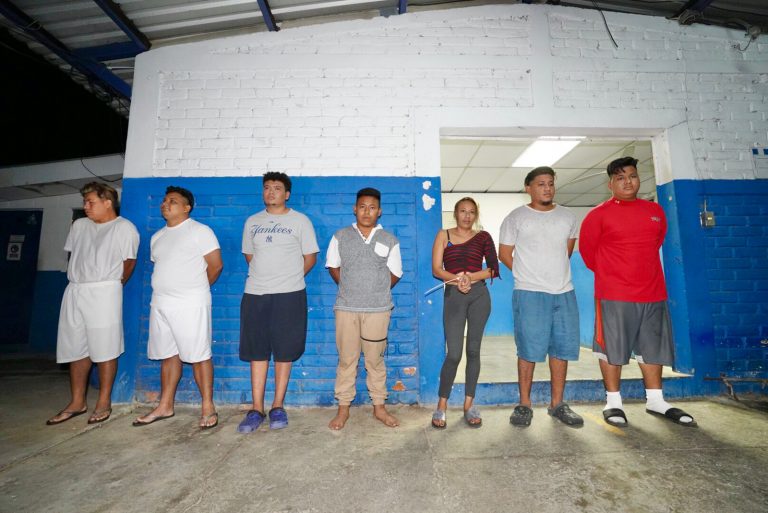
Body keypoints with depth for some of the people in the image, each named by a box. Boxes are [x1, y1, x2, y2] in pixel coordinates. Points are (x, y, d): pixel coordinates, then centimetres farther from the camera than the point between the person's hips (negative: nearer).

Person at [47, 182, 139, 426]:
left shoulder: (124, 227, -6)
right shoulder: (79, 225, 14)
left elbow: (129, 261, -2)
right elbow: (71, 255, 22)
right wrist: (78, 279, 16)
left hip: (103, 293, -6)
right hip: (74, 291, 7)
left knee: (104, 350, -1)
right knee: (76, 349, 12)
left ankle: (104, 402, 11)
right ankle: (77, 402, 24)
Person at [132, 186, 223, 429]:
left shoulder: (200, 231, -5)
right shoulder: (157, 237, 17)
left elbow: (216, 264, -8)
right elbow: (160, 268, 24)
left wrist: (195, 289, 3)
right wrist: (169, 290, 11)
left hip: (190, 304, -7)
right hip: (160, 303, 7)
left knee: (199, 356, -3)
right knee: (168, 355, 14)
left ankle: (208, 408, 7)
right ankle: (165, 406, 26)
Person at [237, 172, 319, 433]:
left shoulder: (300, 220, 1)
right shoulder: (252, 222, 12)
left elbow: (310, 257, 2)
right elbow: (249, 255, 19)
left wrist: (290, 278, 5)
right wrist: (264, 276, 10)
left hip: (289, 295, -3)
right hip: (255, 294, 4)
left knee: (284, 352, 4)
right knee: (256, 352, 7)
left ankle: (278, 407, 19)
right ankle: (257, 409, 19)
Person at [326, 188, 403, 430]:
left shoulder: (389, 240, 3)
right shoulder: (340, 236, 4)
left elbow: (395, 273, 8)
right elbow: (333, 267, 11)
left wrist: (378, 290, 4)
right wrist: (349, 288, 6)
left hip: (378, 309, 0)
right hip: (346, 307, 1)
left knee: (375, 359, 9)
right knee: (346, 359, 9)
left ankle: (379, 406, 26)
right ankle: (343, 408, 24)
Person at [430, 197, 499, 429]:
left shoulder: (483, 237, 9)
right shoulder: (444, 235, 8)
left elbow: (494, 268, 2)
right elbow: (436, 269, -1)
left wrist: (470, 276, -13)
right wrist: (456, 279, -18)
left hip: (479, 295, 2)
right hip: (453, 296, -2)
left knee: (473, 350, 7)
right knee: (454, 354, -4)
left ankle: (469, 404, 21)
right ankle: (441, 405, 11)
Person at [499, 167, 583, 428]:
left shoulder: (568, 217, 13)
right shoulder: (516, 217, 1)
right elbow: (504, 253, 3)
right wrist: (529, 276, 5)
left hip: (564, 292, 5)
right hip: (529, 294, -4)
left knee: (562, 350, 9)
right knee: (528, 351, -2)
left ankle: (557, 404, 23)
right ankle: (524, 405, 12)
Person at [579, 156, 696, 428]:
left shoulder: (655, 211, 11)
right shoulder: (599, 214, -5)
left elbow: (657, 241, 22)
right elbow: (587, 249, 0)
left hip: (653, 293, 6)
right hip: (614, 296, -5)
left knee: (653, 347, 14)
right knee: (611, 347, 0)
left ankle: (655, 400, 29)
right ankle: (613, 402, 12)